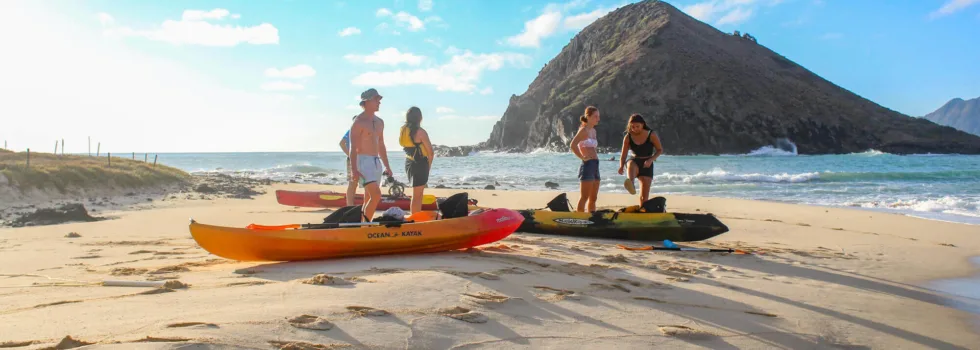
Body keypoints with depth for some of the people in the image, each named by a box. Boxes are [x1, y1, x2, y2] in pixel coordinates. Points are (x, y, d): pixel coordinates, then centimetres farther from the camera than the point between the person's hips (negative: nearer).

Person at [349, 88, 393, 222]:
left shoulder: (379, 122, 14)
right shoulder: (359, 121, -9)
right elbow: (353, 147, -15)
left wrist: (387, 166, 20)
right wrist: (353, 169, -22)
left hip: (376, 162, 8)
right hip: (363, 161, -8)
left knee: (369, 199, 10)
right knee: (376, 195, -20)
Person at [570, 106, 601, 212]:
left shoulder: (593, 131, 17)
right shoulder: (584, 130, -9)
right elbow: (572, 145, -21)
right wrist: (583, 158, -16)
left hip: (595, 165, 9)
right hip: (587, 165, -9)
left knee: (593, 198, 11)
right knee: (584, 197, -7)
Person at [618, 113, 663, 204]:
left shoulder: (651, 135, -7)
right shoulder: (628, 137, -4)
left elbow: (660, 150, 1)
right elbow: (623, 155, 0)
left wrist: (651, 160, -16)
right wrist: (621, 166, -19)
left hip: (646, 164, 1)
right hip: (634, 162, -1)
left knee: (644, 195, -3)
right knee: (631, 165, -42)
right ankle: (631, 184, -71)